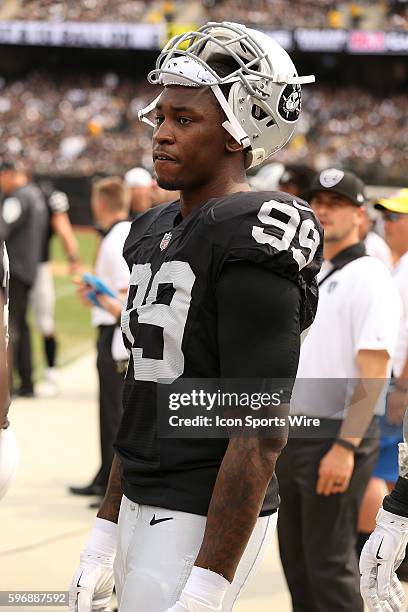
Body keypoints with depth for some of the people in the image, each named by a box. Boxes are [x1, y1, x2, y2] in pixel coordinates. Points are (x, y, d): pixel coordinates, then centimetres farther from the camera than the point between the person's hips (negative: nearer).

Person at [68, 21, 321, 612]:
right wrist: (105, 535, 18)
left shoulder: (251, 242, -17)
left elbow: (262, 432, -21)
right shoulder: (156, 232, 11)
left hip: (207, 523, -9)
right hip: (142, 508, 9)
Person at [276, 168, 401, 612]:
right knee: (295, 559, 14)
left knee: (329, 564, -4)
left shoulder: (369, 279, -11)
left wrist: (345, 447, -23)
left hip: (335, 439, -8)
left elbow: (373, 371, -18)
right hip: (292, 436, 8)